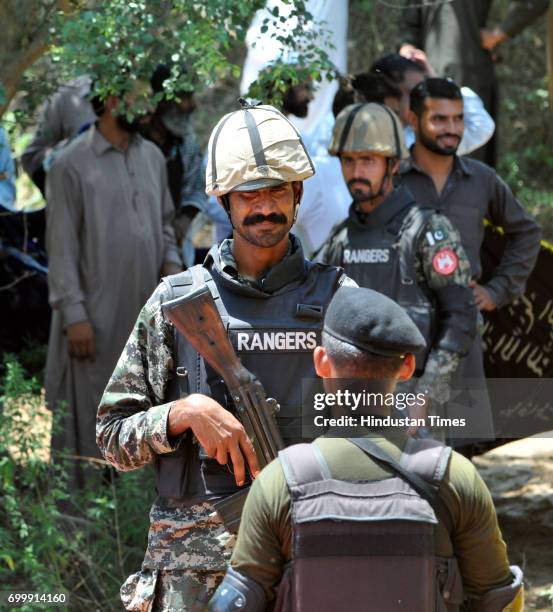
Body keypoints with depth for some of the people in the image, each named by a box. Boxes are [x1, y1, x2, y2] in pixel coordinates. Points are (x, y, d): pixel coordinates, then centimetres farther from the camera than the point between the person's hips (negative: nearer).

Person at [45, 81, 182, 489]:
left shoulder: (152, 157, 9)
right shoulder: (73, 164, -10)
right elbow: (62, 246, -10)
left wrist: (171, 261, -1)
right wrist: (74, 314, -15)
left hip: (147, 312, 6)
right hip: (97, 317, -6)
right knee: (89, 415, 1)